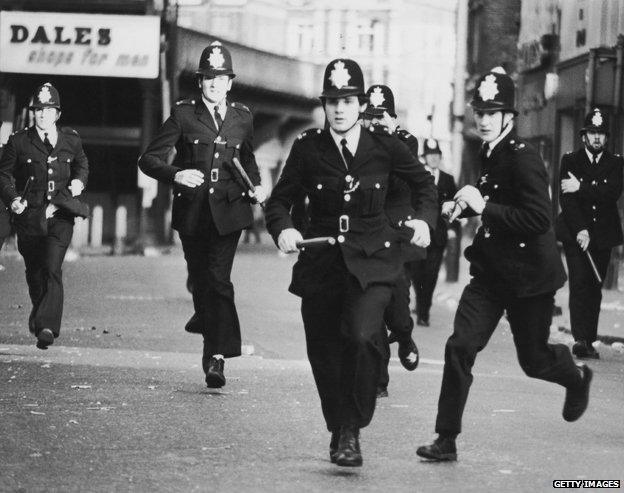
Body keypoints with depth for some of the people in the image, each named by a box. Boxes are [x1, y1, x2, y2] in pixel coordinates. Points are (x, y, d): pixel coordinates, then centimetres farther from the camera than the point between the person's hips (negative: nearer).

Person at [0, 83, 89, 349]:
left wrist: (78, 181, 8)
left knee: (52, 269, -16)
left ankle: (46, 326, -21)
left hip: (60, 216, -1)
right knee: (34, 272, 12)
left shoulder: (71, 140, 9)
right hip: (29, 215, 1)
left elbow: (82, 164, 28)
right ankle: (40, 313, 38)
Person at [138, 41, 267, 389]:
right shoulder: (184, 114, 0)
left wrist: (256, 186, 10)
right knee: (200, 277, 10)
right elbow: (149, 159, -4)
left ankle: (217, 356, -14)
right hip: (193, 211, 0)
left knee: (218, 278, -13)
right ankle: (206, 315, 41)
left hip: (229, 210, 0)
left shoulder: (242, 117, 9)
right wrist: (176, 175, -23)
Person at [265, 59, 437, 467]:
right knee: (324, 352, 5)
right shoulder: (308, 149, 0)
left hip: (372, 263, -2)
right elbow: (281, 200, 6)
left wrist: (425, 219, -3)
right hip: (321, 261, 2)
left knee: (362, 336, -25)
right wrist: (283, 229, -14)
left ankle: (352, 431, -12)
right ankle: (338, 430, 30)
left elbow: (425, 184, 14)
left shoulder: (385, 146, 0)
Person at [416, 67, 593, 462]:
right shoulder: (490, 154, 6)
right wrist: (464, 206, 3)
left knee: (534, 359, 9)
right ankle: (447, 440, -4)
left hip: (529, 275, -6)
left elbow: (539, 219, -27)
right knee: (460, 347, -8)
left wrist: (483, 207, -27)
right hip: (491, 271, 6)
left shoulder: (524, 158, -19)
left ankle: (577, 378, 44)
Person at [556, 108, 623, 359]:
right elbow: (567, 198, -6)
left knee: (595, 288, 2)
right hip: (575, 232, -2)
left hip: (603, 234, 2)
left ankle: (588, 341, 6)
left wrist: (581, 187, -16)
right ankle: (580, 339, -19)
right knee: (579, 283, -13)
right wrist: (579, 230, -17)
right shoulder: (570, 161, 4)